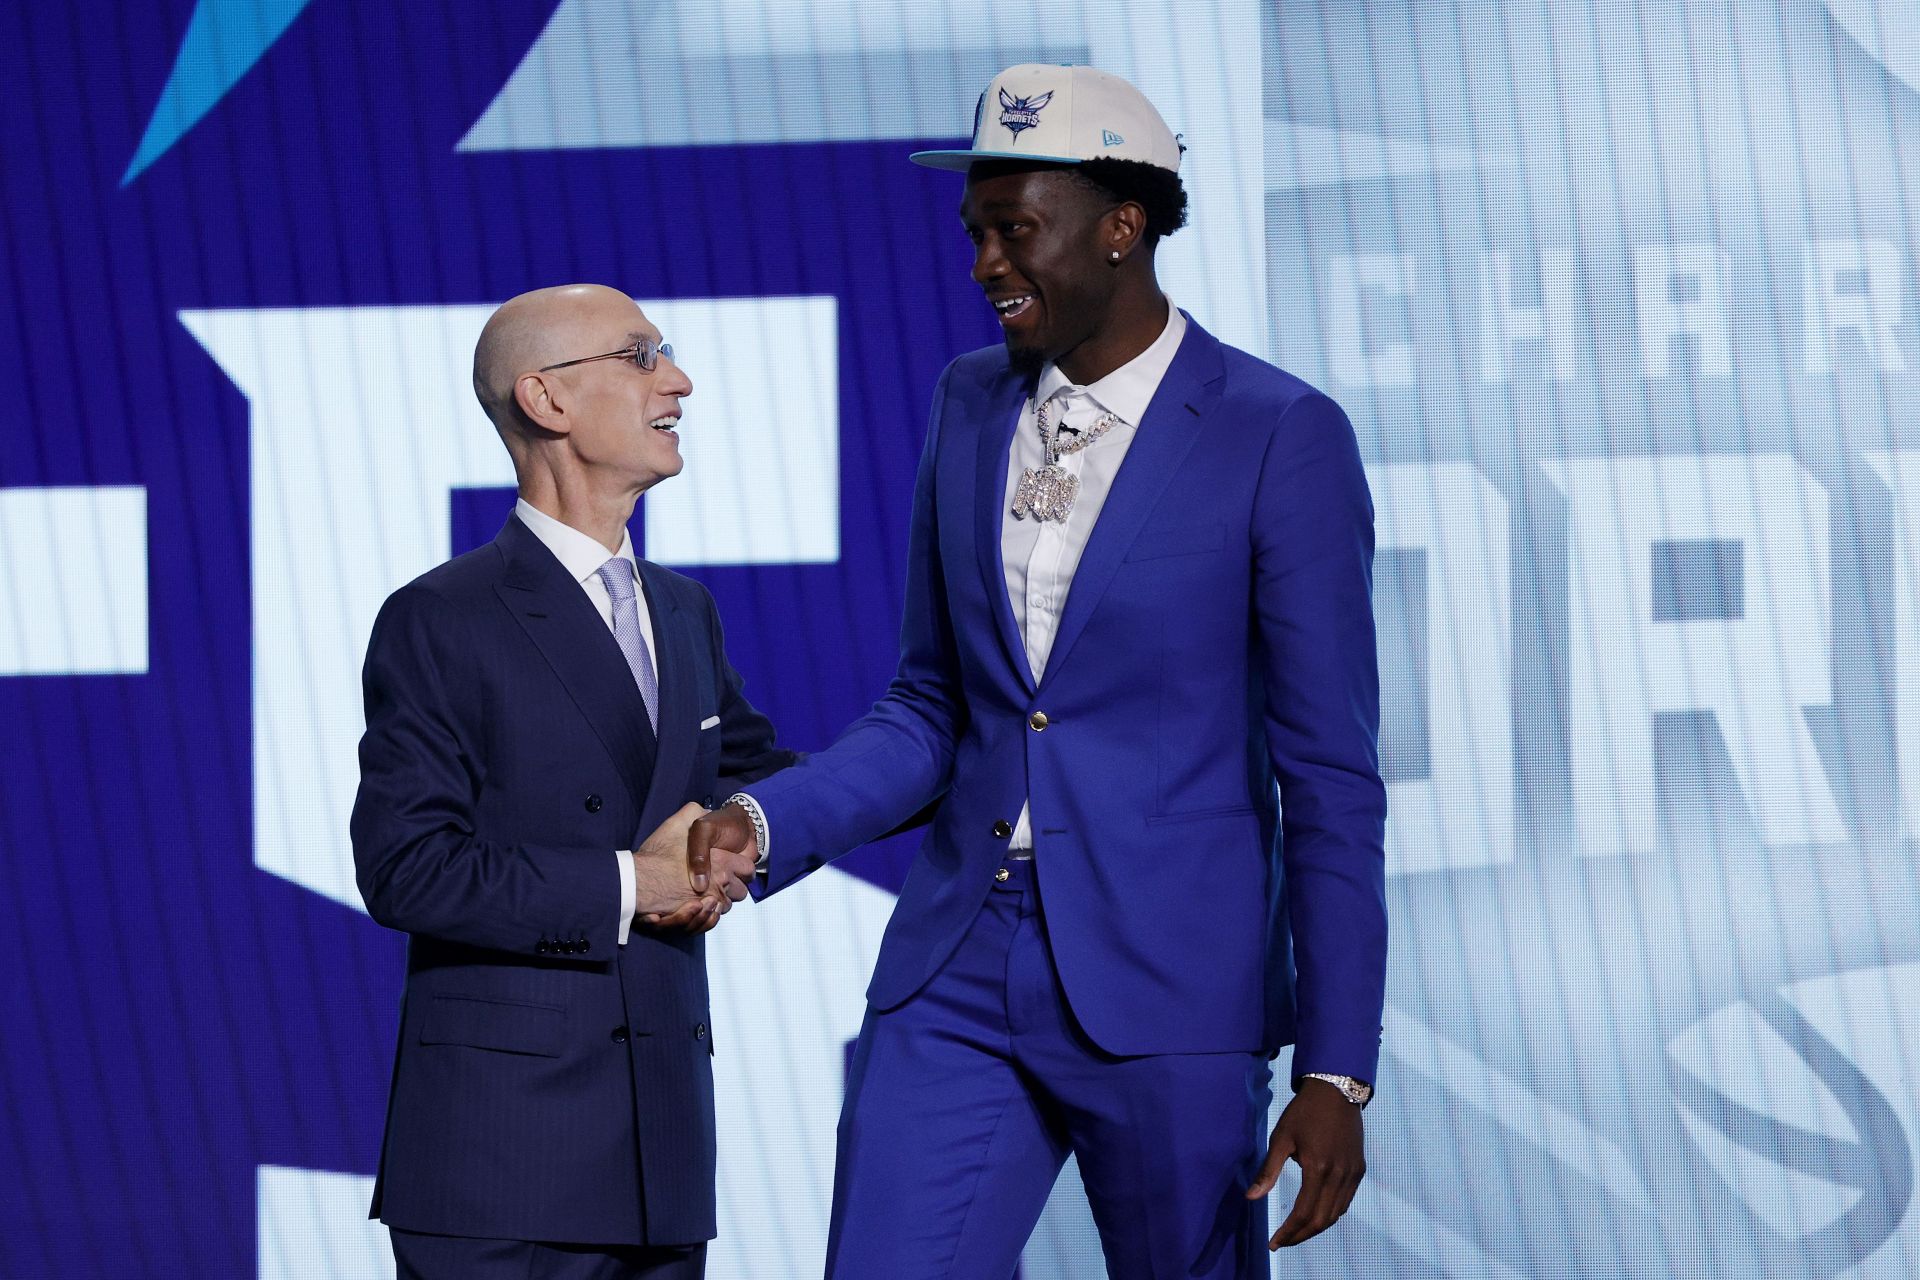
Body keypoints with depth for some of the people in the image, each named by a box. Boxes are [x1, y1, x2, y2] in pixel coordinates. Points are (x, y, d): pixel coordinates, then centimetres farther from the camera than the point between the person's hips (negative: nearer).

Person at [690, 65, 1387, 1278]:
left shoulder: (1281, 438, -8)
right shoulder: (974, 405, 10)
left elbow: (1332, 777, -8)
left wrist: (1338, 1074, -11)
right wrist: (764, 824, -3)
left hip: (1168, 997, -5)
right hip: (959, 983, 5)